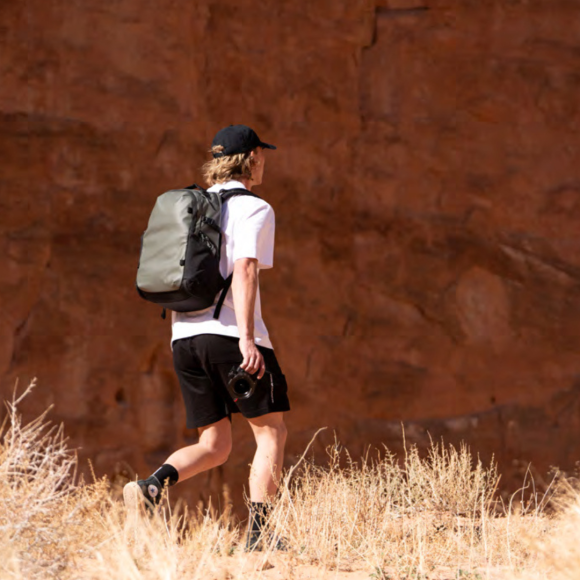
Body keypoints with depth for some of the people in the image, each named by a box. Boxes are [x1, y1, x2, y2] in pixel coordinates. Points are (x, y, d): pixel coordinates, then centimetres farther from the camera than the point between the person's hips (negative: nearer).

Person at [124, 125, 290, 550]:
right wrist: (246, 337, -25)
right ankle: (258, 536, -6)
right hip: (231, 334, -7)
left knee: (215, 446, 11)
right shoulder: (254, 209, -2)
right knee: (271, 432, 3)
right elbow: (245, 269, -17)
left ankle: (153, 486, -15)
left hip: (185, 337, 7)